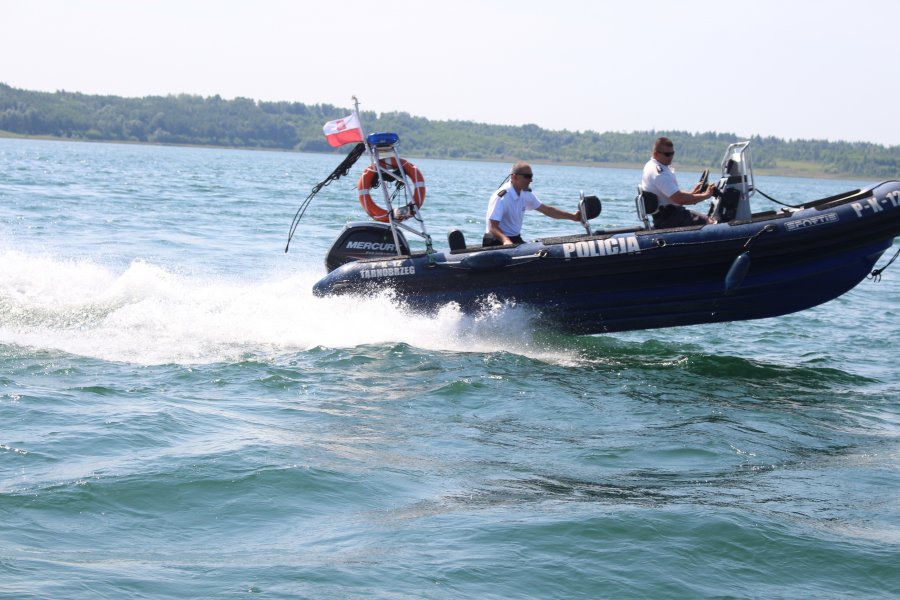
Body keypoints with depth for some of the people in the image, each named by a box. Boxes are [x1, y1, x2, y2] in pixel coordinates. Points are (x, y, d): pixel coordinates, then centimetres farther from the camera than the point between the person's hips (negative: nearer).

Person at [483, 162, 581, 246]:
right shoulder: (500, 197, -21)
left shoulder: (525, 194, 5)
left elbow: (546, 210, 15)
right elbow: (493, 227, -26)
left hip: (516, 240, 8)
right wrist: (505, 240, -46)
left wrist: (573, 216, 11)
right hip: (497, 241, -8)